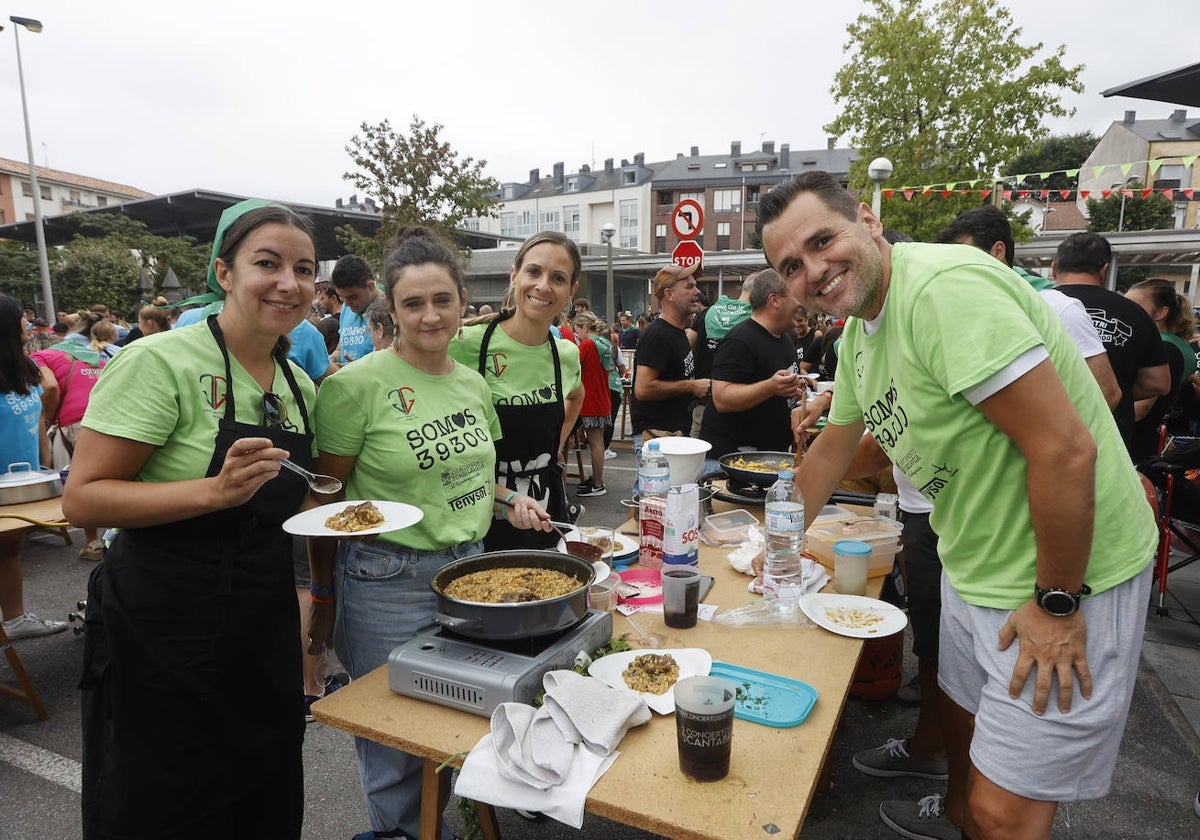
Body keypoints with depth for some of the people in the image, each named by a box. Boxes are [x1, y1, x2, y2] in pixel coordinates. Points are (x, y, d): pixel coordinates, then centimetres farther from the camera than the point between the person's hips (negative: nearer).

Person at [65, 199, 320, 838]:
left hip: (266, 629, 7)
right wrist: (216, 490, -30)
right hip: (164, 635, -6)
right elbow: (82, 499, -18)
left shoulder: (299, 384, 5)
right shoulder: (160, 362, -16)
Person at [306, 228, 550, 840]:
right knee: (398, 745, 11)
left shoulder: (472, 383, 6)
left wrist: (507, 501, 2)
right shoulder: (357, 385, -13)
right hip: (389, 583, -5)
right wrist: (324, 599, -5)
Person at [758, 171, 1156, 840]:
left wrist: (1058, 604, -20)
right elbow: (834, 448, 16)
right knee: (965, 730, 29)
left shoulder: (943, 287, -27)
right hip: (976, 567, 9)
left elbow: (1065, 449, -28)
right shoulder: (859, 329, 4)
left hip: (1067, 572, -8)